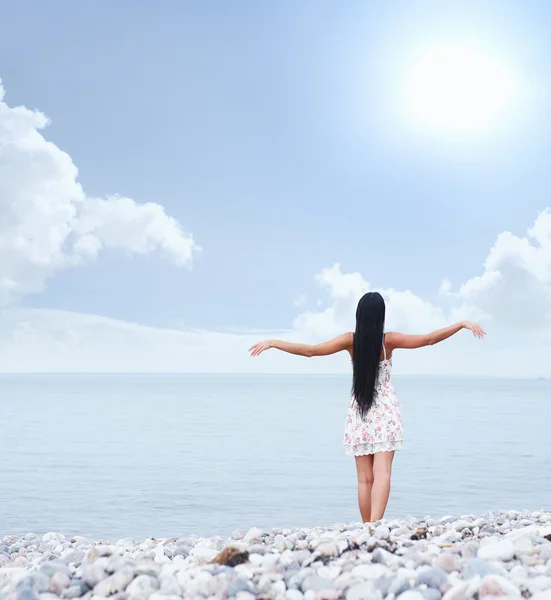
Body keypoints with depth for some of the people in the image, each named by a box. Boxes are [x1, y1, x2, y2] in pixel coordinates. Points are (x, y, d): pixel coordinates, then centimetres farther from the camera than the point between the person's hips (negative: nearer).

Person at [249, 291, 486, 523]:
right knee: (382, 472, -9)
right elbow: (429, 339, -4)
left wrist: (272, 343, -1)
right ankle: (375, 524, -25)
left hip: (359, 413, 2)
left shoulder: (351, 340, -5)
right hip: (385, 411, -2)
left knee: (365, 478, 7)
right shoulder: (389, 340, -6)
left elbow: (310, 350, -8)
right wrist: (463, 324, 3)